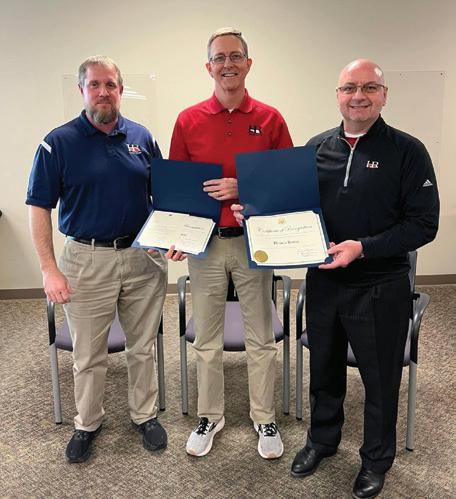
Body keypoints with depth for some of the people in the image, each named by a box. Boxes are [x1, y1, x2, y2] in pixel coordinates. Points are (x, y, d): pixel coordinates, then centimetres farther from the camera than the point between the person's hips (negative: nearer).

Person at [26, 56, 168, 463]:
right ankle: (87, 423, 34)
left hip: (144, 258, 3)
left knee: (143, 347, 15)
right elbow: (40, 208, -5)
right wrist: (49, 269, -11)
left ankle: (145, 415, 35)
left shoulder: (141, 137, 5)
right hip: (88, 260, -2)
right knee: (89, 355, 11)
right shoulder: (59, 142, -4)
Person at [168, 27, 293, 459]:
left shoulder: (269, 119, 0)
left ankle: (265, 419, 28)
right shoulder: (188, 121, 2)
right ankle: (209, 417, 30)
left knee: (261, 338, 9)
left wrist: (244, 189, -15)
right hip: (204, 243, 1)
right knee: (207, 339, 11)